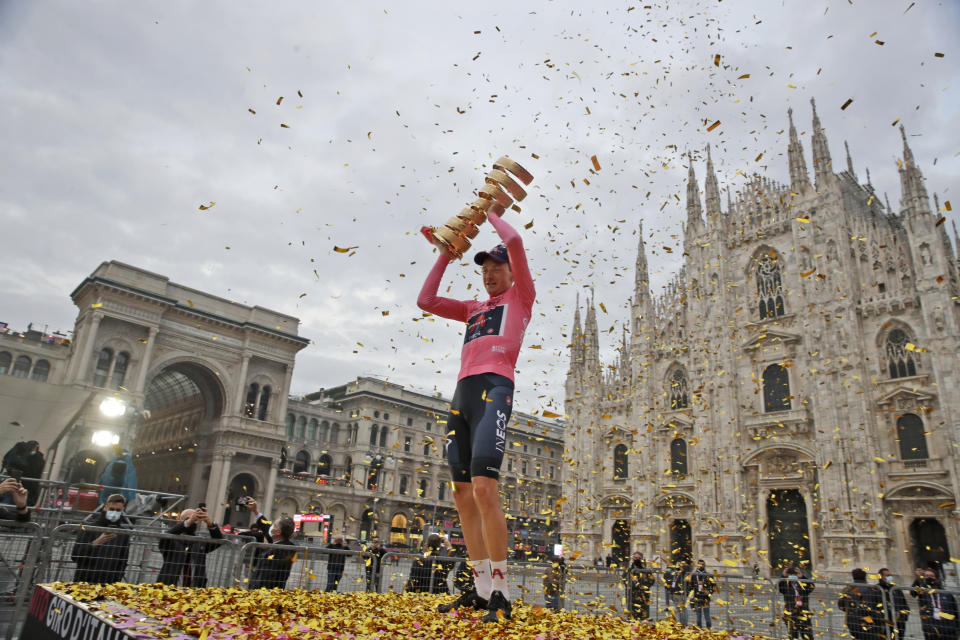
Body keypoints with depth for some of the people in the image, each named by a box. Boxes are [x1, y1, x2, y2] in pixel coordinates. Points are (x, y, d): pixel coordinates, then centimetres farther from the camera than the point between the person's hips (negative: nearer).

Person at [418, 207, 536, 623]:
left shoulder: (521, 297, 14)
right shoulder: (473, 308, 29)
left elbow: (514, 241, 2)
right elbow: (426, 301, 28)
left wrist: (492, 214, 20)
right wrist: (446, 255, 29)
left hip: (493, 389, -7)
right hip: (462, 393, 7)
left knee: (484, 488, -20)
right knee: (463, 495, 3)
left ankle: (501, 593, -12)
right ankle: (482, 589, 9)